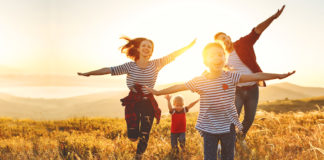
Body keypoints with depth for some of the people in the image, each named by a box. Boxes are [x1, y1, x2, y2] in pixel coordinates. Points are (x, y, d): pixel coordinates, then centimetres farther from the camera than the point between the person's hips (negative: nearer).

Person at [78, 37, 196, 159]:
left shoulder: (156, 64, -4)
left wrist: (190, 46, -6)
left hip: (149, 103, 1)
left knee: (144, 137, 3)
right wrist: (88, 73, -6)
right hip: (133, 103, -1)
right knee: (132, 137, -1)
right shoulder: (130, 66, -7)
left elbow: (173, 55, -4)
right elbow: (108, 70, -6)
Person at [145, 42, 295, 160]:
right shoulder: (199, 81, -8)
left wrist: (278, 76, -13)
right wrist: (159, 92, 7)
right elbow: (179, 87, 1)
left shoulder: (231, 77, -8)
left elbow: (256, 76, -11)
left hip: (228, 125, 1)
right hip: (209, 128, -1)